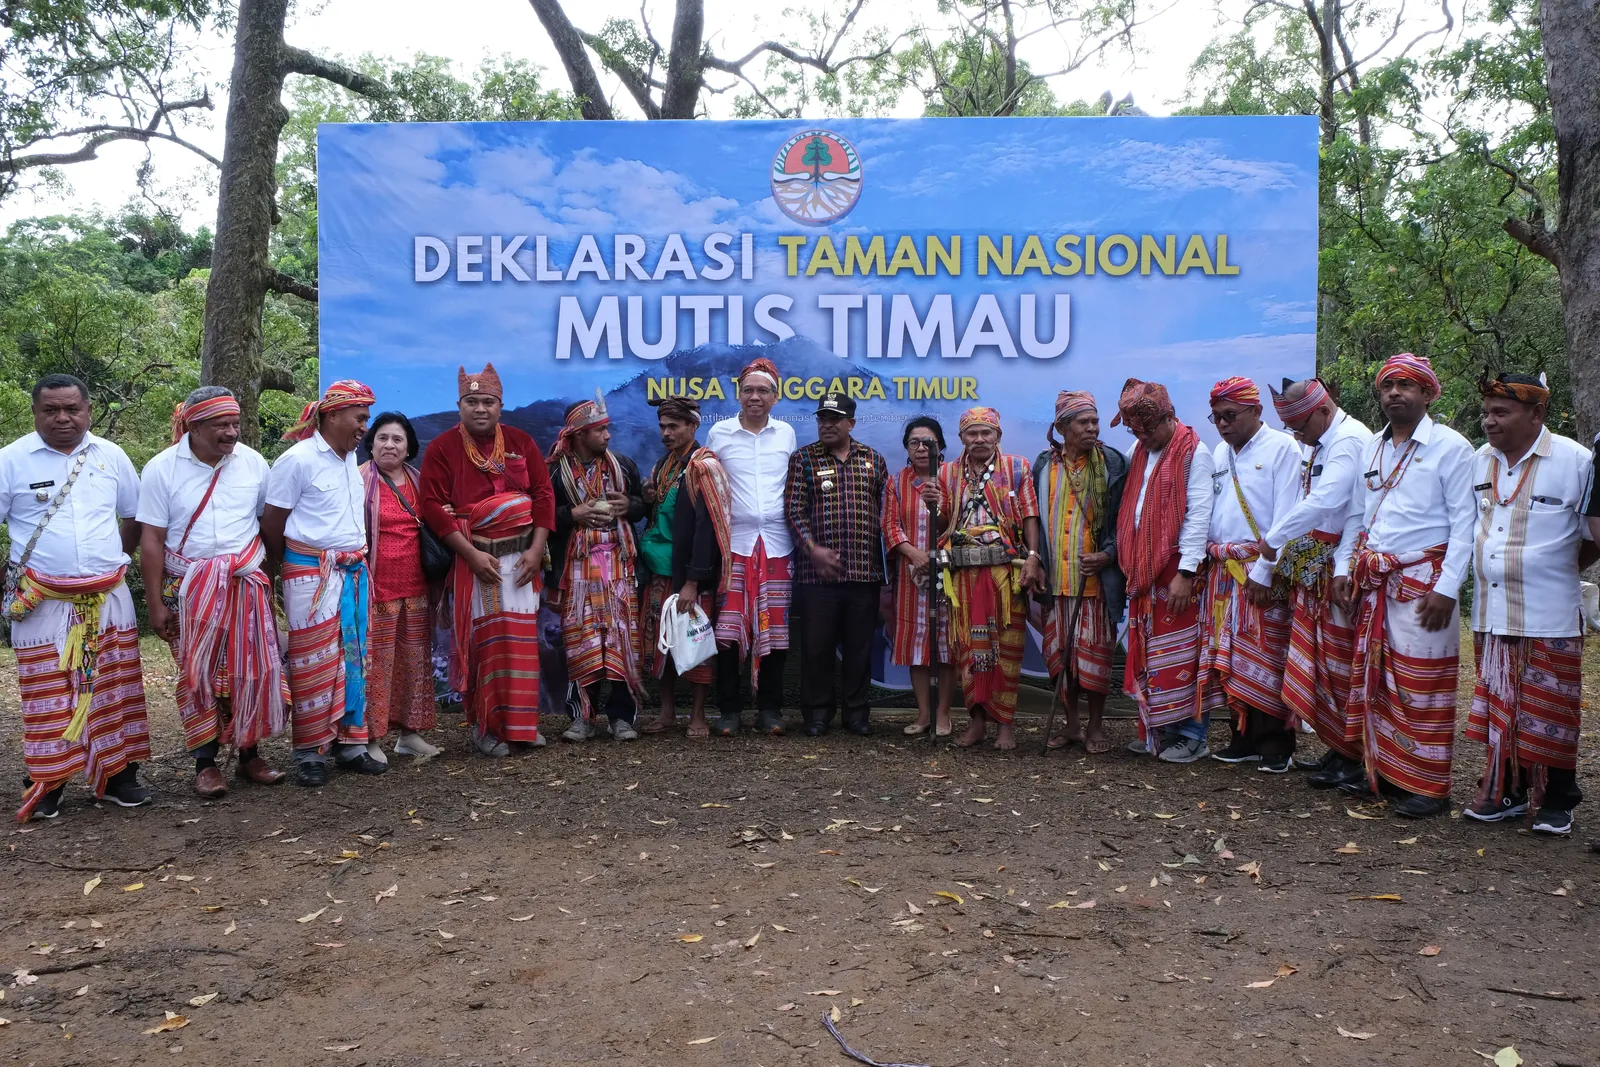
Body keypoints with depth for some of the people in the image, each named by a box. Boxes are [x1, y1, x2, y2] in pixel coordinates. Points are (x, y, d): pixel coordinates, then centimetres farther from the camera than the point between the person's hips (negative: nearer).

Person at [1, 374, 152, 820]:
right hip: (43, 602, -2)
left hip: (109, 597, 3)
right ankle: (47, 784, 12)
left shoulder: (110, 456, 5)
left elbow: (135, 516, 16)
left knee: (115, 687, 7)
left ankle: (120, 775, 17)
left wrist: (115, 559, 11)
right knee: (48, 694, 2)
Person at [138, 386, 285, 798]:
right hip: (189, 590, -2)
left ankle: (249, 754, 16)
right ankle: (205, 762, 12)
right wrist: (155, 602, -7)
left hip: (247, 585, 2)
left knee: (253, 670, 2)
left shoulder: (253, 462, -1)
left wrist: (271, 576, 9)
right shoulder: (162, 469, -6)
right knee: (199, 675, 3)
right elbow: (151, 539, -5)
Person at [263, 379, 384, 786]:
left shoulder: (351, 458, 11)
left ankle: (350, 744, 18)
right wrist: (289, 567, 6)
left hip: (355, 570, 7)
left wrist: (360, 558, 14)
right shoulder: (298, 459, -10)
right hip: (311, 573, -7)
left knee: (354, 658, 9)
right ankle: (308, 753, 9)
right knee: (314, 662, -2)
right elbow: (272, 523, -5)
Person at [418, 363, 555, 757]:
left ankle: (519, 724, 15)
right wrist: (472, 554, -15)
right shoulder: (441, 448, -2)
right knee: (480, 642, -2)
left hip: (521, 557, 3)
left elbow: (543, 495, 6)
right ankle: (484, 727, 7)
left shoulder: (521, 442, 7)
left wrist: (536, 549, -5)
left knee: (521, 641, 5)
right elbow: (433, 507, -8)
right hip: (472, 558, -3)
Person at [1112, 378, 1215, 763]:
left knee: (1180, 653, -4)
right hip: (1143, 570, 7)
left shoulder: (1193, 454, -7)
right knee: (1146, 652, 9)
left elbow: (1198, 515, -13)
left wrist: (1186, 573, -18)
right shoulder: (1139, 453, 16)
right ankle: (1155, 730, 18)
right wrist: (1128, 564, 9)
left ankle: (1192, 735, 4)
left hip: (1176, 571, -7)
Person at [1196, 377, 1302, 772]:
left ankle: (1276, 744, 5)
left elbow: (1285, 517, -11)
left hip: (1261, 571, -6)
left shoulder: (1281, 447, -5)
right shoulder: (1219, 453, 16)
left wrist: (1262, 571, -14)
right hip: (1221, 570, 6)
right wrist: (1206, 561, 6)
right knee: (1228, 659, 8)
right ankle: (1244, 738, 17)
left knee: (1265, 658, -4)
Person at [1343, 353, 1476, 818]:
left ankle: (1429, 786, 6)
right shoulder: (1372, 449, 14)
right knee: (1375, 679, 10)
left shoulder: (1450, 447, -5)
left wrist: (1447, 589, -15)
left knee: (1422, 685, -3)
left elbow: (1464, 522, -9)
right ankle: (1383, 770, 21)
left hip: (1424, 583, -6)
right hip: (1376, 584, 6)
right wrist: (1352, 571, 12)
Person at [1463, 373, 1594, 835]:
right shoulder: (1480, 462, 7)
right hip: (1491, 614, 5)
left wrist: (1561, 568, 1)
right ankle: (1507, 792, 25)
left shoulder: (1574, 460, -9)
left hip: (1548, 615, -5)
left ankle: (1556, 803, 18)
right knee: (1499, 704, 12)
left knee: (1549, 711, 3)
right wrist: (1482, 568, 10)